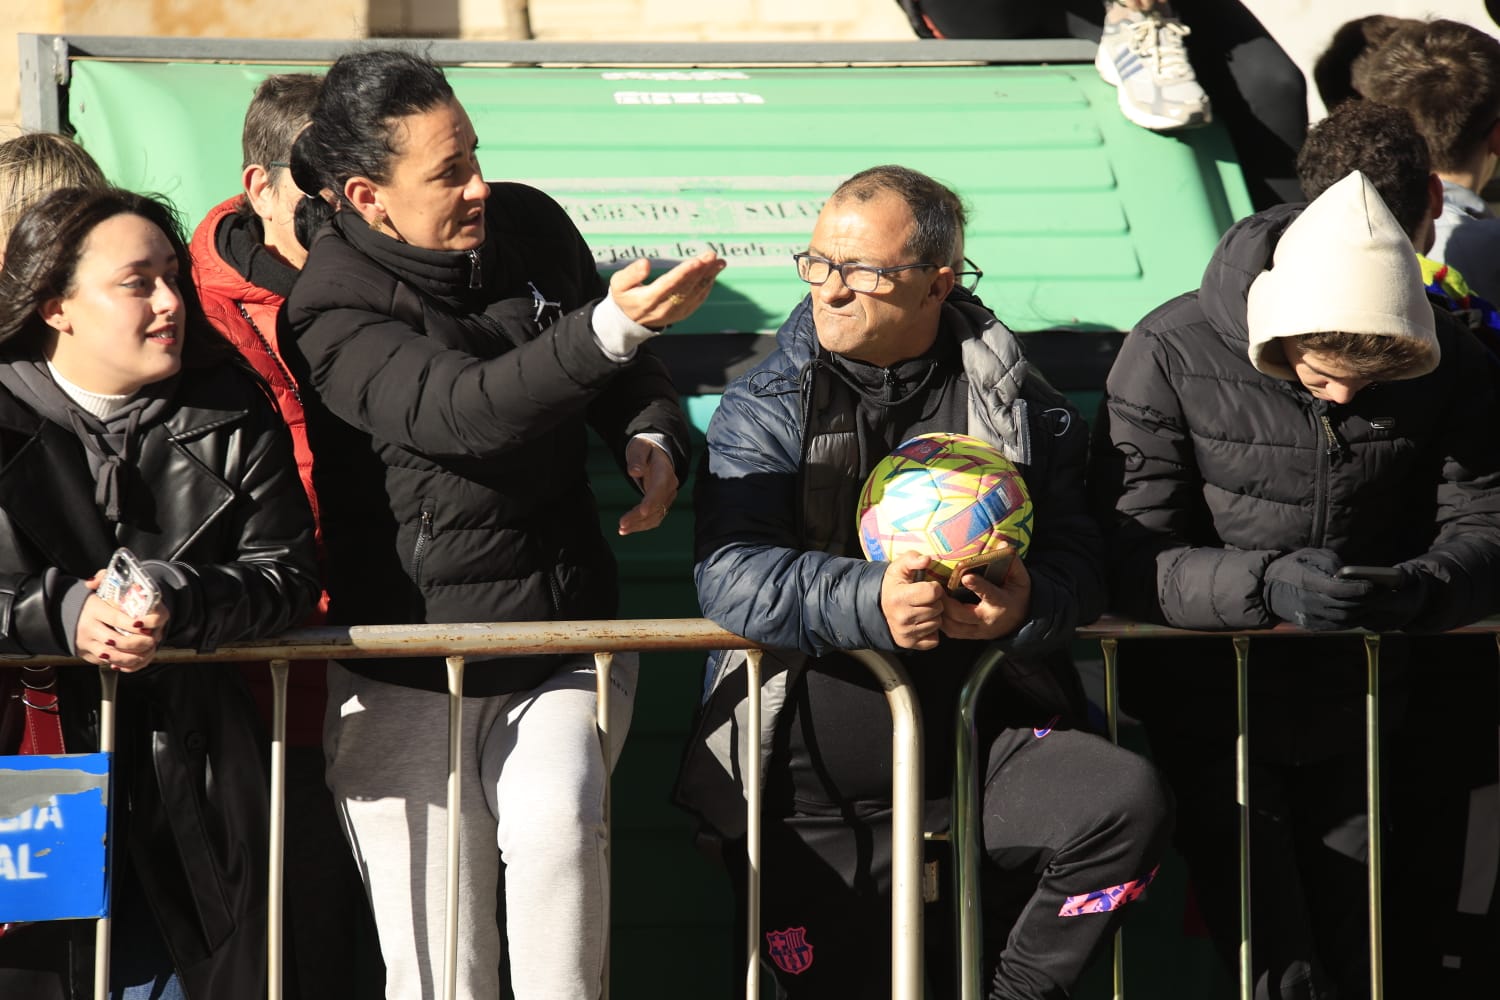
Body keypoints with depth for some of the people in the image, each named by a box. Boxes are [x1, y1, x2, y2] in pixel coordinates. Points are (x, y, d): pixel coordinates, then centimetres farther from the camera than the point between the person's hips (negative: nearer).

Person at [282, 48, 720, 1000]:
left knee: (553, 816, -30)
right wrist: (611, 330, -45)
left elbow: (630, 374, 19)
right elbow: (464, 411, -32)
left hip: (563, 648, 3)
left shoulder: (531, 227, 3)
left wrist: (654, 437, -4)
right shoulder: (335, 312, -13)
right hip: (407, 679, -3)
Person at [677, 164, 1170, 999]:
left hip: (984, 753, 0)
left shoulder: (1018, 405, 5)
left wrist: (1028, 603, -25)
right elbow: (731, 577, -13)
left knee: (1128, 801, -25)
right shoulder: (766, 408, 1)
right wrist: (870, 600, -31)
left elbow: (1077, 561, 0)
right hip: (810, 791, 0)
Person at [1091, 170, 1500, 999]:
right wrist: (1266, 585, -38)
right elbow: (1132, 564, -20)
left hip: (1356, 706, 3)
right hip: (1209, 707, -3)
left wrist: (1424, 587, -29)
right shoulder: (1170, 356, -16)